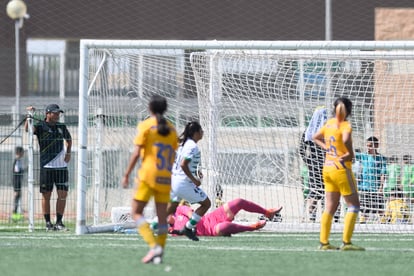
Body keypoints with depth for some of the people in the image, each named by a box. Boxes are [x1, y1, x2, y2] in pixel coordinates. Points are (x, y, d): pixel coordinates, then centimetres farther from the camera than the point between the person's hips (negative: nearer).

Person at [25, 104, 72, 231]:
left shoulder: (61, 127, 11)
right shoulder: (40, 126, -3)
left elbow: (68, 139, 27)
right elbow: (28, 129, -22)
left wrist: (68, 152, 13)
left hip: (61, 166, 4)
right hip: (46, 166, -4)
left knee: (63, 194, 0)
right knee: (46, 195, 0)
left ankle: (59, 222, 7)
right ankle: (48, 223, 7)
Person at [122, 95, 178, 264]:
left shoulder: (145, 126, -3)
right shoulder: (171, 129, 11)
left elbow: (136, 153, -8)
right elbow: (173, 156, 12)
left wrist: (126, 174, -4)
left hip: (148, 175, -5)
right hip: (165, 177, 5)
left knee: (136, 212, 0)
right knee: (162, 216, 7)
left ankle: (154, 246, -17)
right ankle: (159, 254, 3)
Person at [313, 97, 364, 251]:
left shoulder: (329, 123, 8)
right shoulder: (345, 125, -14)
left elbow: (316, 137, 23)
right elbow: (346, 140, -35)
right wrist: (350, 154, -18)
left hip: (328, 169, 7)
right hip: (342, 169, -7)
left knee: (330, 208, 12)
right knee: (353, 205, -1)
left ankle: (324, 242, 11)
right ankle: (346, 242, -8)